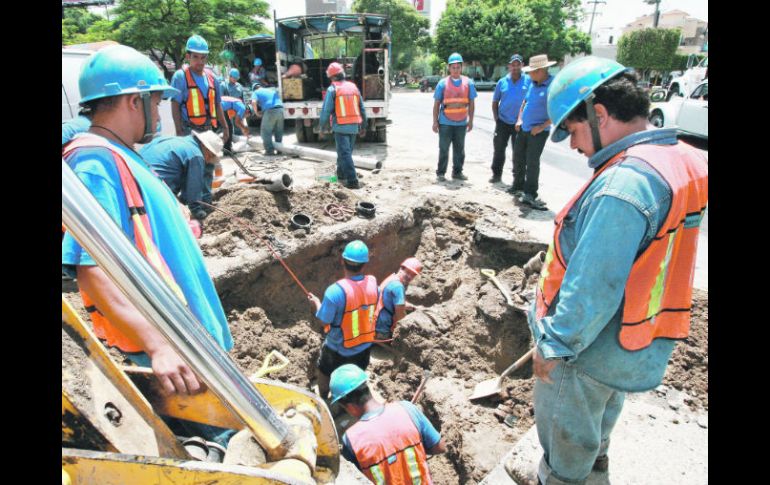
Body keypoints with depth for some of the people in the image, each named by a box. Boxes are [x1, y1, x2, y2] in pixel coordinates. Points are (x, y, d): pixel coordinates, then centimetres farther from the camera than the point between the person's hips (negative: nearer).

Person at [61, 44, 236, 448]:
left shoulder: (119, 157, 14)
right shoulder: (94, 162, -17)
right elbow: (94, 270, -28)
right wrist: (159, 346, -35)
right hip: (163, 344, -10)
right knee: (222, 436, -2)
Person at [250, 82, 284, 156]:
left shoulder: (255, 92, 14)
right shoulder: (272, 90, 31)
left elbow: (253, 103, -5)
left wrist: (257, 113, 8)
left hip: (270, 110, -5)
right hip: (280, 109, 5)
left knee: (266, 131, 5)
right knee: (279, 131, 16)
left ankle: (270, 150, -1)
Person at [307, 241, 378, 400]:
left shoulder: (335, 291, -33)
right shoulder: (373, 283, -17)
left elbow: (324, 320, -20)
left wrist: (316, 303, 0)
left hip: (339, 348, -3)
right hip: (364, 345, 3)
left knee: (324, 372, 28)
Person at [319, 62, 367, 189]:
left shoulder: (332, 89, -7)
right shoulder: (353, 87, 9)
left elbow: (326, 110, -10)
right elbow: (362, 109, 12)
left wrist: (323, 126, 3)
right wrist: (363, 126, 20)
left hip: (340, 126, -5)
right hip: (354, 126, 6)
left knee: (344, 153, -5)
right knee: (345, 151, 20)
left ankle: (352, 181, -13)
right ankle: (341, 174, 36)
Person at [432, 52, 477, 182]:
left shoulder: (468, 83, 4)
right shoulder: (442, 83, -1)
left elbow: (471, 103, 8)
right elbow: (436, 104, 1)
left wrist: (470, 120, 4)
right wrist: (435, 121, -3)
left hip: (461, 123, 2)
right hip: (445, 122, -2)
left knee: (459, 149, 9)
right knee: (443, 149, 2)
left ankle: (457, 172, 21)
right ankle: (440, 173, 10)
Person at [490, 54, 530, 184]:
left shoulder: (529, 81, -3)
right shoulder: (502, 82, 4)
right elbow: (495, 102, 12)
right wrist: (496, 118, 3)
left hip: (520, 123, -2)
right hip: (503, 122, 2)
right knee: (499, 149, 7)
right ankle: (496, 174, 19)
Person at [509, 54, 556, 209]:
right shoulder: (532, 84, 8)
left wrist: (542, 127, -20)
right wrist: (519, 119, 9)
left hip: (538, 131, -7)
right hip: (523, 129, 7)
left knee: (532, 162, -7)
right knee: (518, 158, 14)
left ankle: (529, 194, 2)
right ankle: (518, 186, 33)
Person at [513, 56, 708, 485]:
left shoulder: (622, 184, -33)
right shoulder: (684, 160, -2)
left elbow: (592, 289, -32)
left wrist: (554, 345, -19)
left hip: (593, 345, -9)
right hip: (641, 339, 9)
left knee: (566, 425, 18)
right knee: (607, 403, 35)